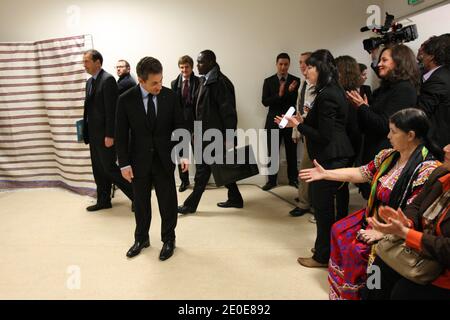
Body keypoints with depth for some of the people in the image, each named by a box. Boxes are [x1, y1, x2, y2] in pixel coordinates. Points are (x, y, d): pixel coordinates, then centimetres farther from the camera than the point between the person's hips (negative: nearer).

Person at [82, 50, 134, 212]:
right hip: (94, 133, 9)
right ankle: (103, 201, 24)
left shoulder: (108, 79, -13)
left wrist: (109, 135, -21)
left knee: (109, 167, -6)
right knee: (98, 169, 13)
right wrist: (86, 131, 13)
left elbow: (111, 109, -19)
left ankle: (135, 194, 7)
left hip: (104, 134, -9)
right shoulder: (90, 81, 14)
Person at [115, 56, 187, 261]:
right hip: (139, 160, 0)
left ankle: (168, 239, 27)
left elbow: (179, 127, 0)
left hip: (164, 159, 0)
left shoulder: (170, 96, -6)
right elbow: (121, 134, -4)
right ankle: (141, 238, 35)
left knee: (168, 201, 8)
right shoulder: (126, 100, -9)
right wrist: (124, 163, -7)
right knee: (141, 202, 15)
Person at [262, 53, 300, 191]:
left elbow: (298, 101, -5)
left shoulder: (296, 80, 2)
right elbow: (265, 102, -7)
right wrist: (279, 95, -20)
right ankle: (271, 180, 14)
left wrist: (290, 92, -22)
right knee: (272, 153, 5)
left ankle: (293, 179, 20)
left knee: (292, 152, 8)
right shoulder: (268, 81, 3)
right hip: (273, 121, 0)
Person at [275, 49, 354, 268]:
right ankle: (325, 247, 33)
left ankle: (322, 256, 16)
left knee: (322, 205, 1)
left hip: (330, 158, -10)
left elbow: (324, 136, -20)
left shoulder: (326, 96, -20)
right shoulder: (334, 90, 11)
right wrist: (304, 122, 9)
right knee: (325, 204, 19)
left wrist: (299, 125, -14)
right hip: (336, 155, 10)